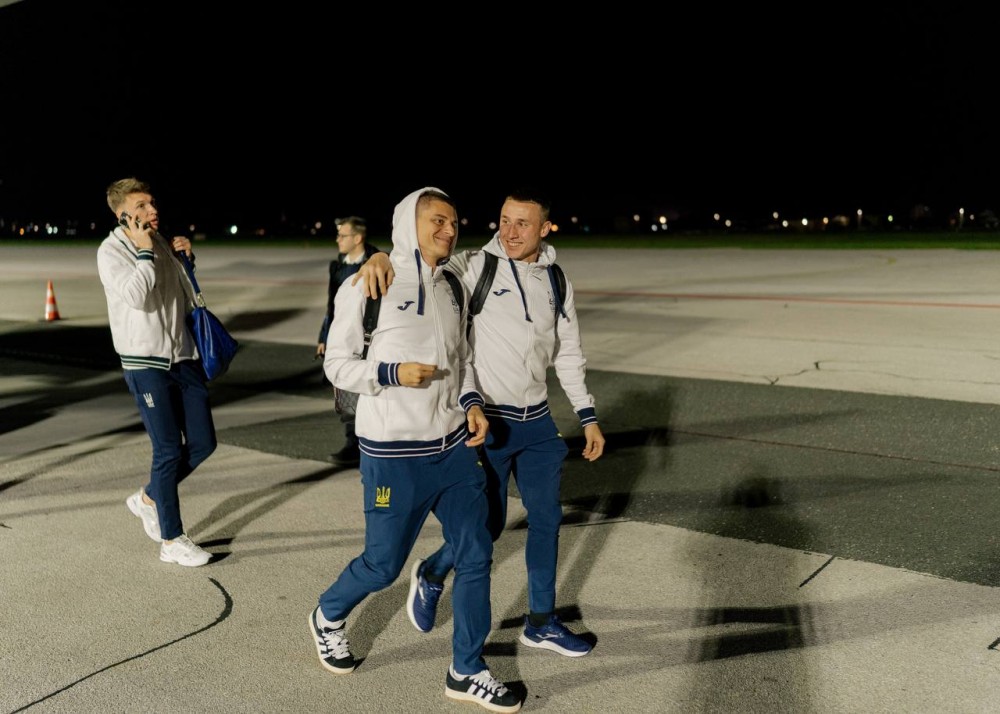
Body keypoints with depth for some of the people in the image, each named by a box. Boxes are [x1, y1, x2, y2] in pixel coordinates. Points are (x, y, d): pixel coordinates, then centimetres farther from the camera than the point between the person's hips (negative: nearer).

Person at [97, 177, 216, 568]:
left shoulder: (161, 243, 12)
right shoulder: (111, 251, -7)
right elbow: (136, 295, -25)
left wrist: (186, 259, 6)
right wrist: (144, 251, -16)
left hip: (183, 357, 7)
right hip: (145, 364, -7)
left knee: (202, 443, 6)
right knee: (169, 450, -4)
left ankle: (148, 498, 29)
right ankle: (172, 541, 9)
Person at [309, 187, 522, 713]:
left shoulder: (452, 288, 8)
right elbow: (337, 363, -6)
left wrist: (471, 402, 1)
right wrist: (392, 372, -21)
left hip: (454, 447, 6)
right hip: (394, 454, -6)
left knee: (476, 554, 6)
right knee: (383, 563, 7)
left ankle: (467, 671, 23)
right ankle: (329, 616, 40)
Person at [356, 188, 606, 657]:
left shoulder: (556, 284, 5)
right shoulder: (475, 268, -10)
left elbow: (568, 354, 12)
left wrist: (587, 416, 12)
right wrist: (381, 258, -44)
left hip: (537, 423, 5)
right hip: (487, 421, -5)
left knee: (547, 519, 10)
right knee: (488, 523, 1)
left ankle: (541, 623, 28)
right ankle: (431, 575, 33)